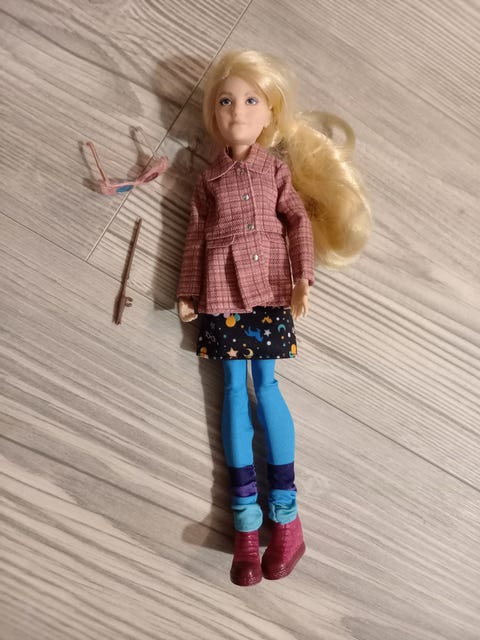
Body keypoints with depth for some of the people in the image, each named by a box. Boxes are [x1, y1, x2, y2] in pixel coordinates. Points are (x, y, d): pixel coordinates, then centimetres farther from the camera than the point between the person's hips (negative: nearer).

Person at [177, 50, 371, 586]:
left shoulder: (277, 167, 12)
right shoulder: (208, 178, 15)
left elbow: (299, 220, 3)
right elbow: (195, 239, 13)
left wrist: (303, 277, -10)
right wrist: (187, 294, 8)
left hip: (268, 288, -1)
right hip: (221, 294, 2)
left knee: (265, 385, -6)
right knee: (234, 389, -1)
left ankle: (285, 512, 4)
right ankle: (246, 520, 4)